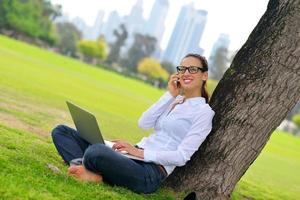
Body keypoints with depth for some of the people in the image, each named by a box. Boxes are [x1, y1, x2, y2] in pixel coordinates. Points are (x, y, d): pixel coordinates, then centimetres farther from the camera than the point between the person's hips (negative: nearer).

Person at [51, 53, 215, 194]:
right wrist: (170, 94, 2)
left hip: (151, 173, -9)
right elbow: (143, 123, 4)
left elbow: (182, 157, -12)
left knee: (95, 152, -40)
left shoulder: (203, 111, -4)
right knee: (61, 131, 3)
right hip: (137, 156, 9)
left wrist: (139, 152, -16)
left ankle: (96, 176, -8)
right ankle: (89, 171, -21)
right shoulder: (174, 100, 18)